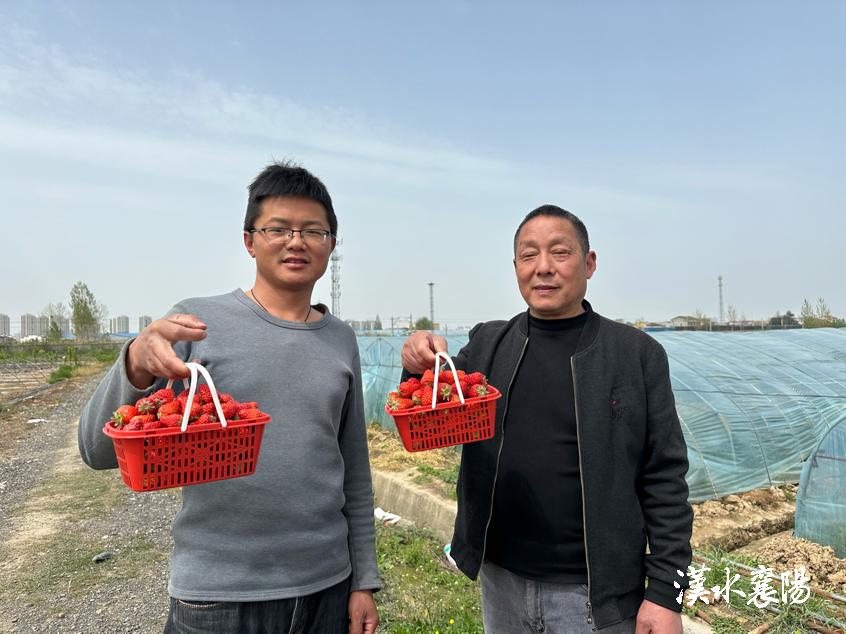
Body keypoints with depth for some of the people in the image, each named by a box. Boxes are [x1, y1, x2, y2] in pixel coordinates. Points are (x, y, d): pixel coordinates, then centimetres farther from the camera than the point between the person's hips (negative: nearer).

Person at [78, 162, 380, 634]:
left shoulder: (341, 339, 0)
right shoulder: (197, 323, -9)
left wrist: (364, 581, 8)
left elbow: (355, 473, 6)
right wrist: (137, 366, -31)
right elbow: (100, 451, -12)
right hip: (218, 596, -2)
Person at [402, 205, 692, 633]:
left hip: (595, 595, -3)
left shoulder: (637, 354, -8)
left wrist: (667, 592, -8)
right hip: (500, 581, 3)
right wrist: (421, 371, -19)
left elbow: (664, 481, -6)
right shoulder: (487, 344, 0)